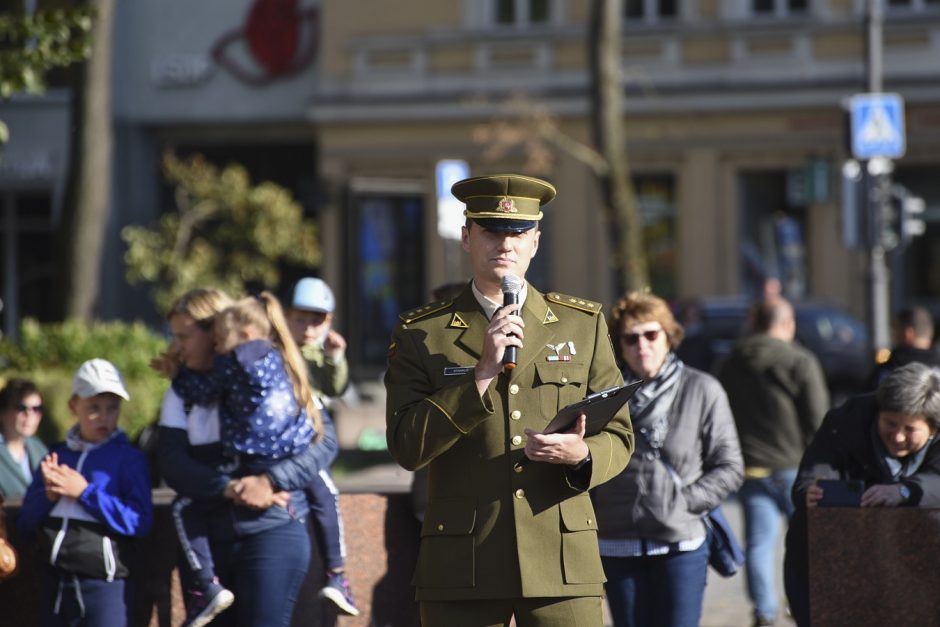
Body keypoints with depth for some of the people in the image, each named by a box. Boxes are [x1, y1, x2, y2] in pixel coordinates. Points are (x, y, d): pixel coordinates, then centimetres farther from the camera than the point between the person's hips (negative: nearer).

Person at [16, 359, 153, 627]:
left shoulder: (129, 458, -2)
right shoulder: (56, 456, 11)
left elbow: (139, 522, -13)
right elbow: (24, 524, 10)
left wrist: (85, 492, -15)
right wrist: (48, 496, -10)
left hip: (103, 582, -5)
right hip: (55, 582, 5)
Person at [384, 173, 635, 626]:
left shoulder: (584, 324, 12)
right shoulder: (421, 334, 6)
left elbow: (618, 438, 11)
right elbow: (406, 448, -5)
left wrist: (581, 454, -13)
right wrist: (483, 372, -13)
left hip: (563, 564, 1)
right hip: (462, 569, -1)